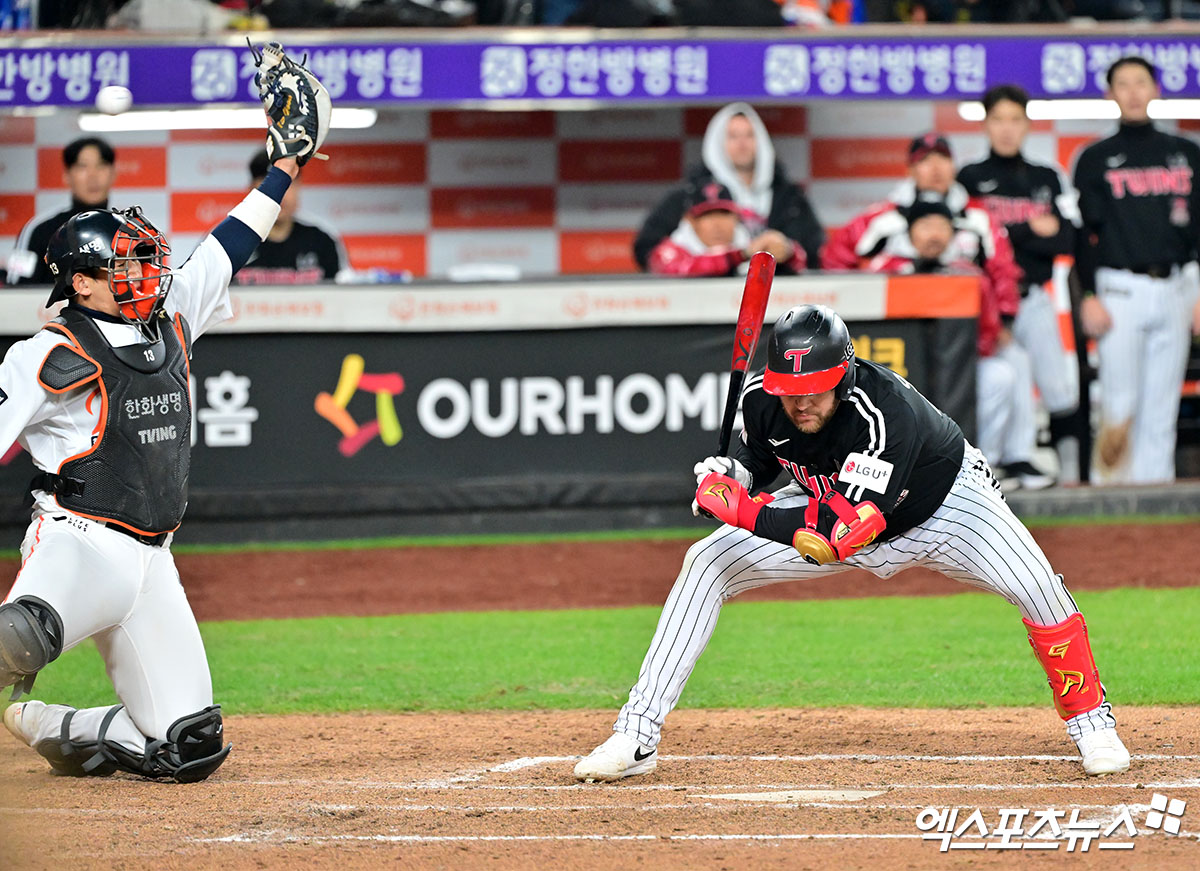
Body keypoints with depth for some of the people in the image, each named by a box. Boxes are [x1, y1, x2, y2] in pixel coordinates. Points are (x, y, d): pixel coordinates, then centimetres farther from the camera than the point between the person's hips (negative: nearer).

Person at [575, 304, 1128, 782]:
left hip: (945, 502, -4)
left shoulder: (886, 412, -43)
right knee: (706, 564, -11)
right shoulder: (762, 400, -25)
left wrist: (742, 510, -48)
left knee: (1036, 588, -24)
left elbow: (840, 534, -49)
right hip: (831, 499, 4)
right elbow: (757, 455, 2)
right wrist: (732, 477, -22)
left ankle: (1089, 719, 4)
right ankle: (637, 737, -9)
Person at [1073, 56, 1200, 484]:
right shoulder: (1095, 159, 5)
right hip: (1120, 291, -3)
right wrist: (1090, 296, -9)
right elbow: (1084, 232, 1)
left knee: (1162, 410, 3)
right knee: (1120, 404, -9)